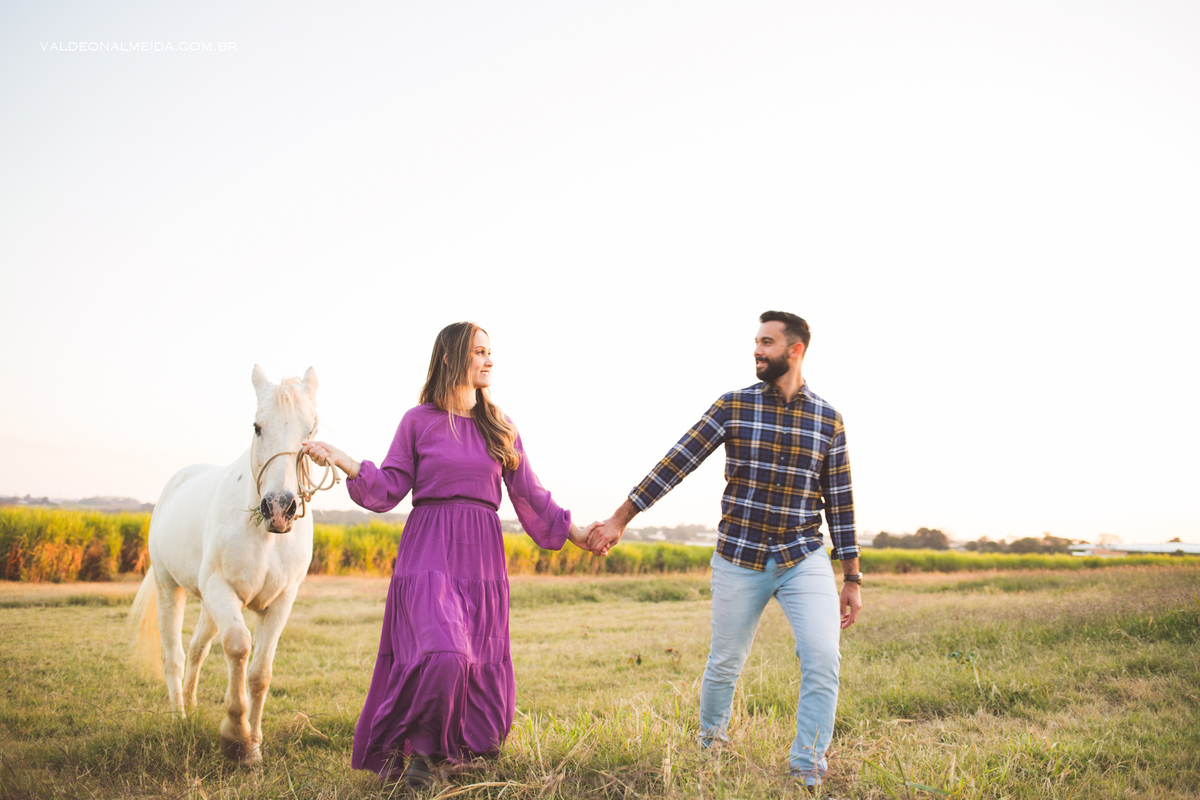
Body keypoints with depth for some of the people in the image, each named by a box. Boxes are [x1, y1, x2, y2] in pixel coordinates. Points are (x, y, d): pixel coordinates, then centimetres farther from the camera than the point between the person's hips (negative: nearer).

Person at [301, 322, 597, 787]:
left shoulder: (501, 429, 12)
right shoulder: (419, 421, 4)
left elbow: (530, 496, 15)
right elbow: (389, 490, 1)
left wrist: (572, 531, 13)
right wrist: (345, 464, -12)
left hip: (481, 559, 4)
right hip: (429, 553, -4)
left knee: (480, 671, 3)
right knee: (441, 655, -22)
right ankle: (404, 744, 0)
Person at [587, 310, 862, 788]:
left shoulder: (828, 420, 1)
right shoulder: (733, 407, -2)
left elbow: (840, 503, 5)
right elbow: (675, 465, -3)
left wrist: (852, 579, 5)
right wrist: (618, 520, -5)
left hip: (804, 559, 0)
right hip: (739, 560, 0)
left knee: (822, 659, -17)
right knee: (724, 663, 12)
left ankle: (808, 770, -1)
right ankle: (709, 745, 39)